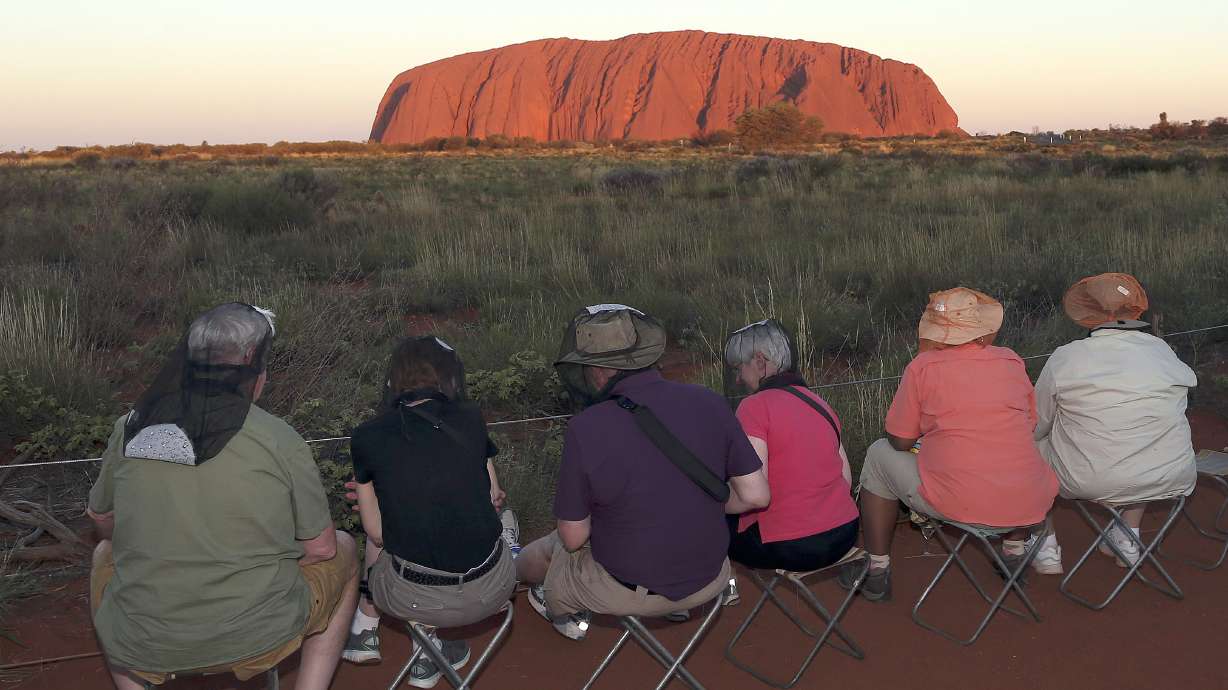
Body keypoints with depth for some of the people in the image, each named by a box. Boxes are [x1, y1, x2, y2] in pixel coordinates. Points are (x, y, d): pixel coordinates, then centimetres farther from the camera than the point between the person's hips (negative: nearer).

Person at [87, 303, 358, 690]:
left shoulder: (130, 429, -1)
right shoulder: (281, 441, -11)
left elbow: (102, 520, 16)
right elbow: (321, 549, -3)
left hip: (141, 646, 3)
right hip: (257, 639, -3)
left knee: (106, 555, 34)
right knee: (343, 551, 23)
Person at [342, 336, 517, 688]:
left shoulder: (367, 437, -2)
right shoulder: (470, 418, 0)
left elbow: (376, 531, 4)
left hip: (411, 601, 2)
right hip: (490, 592, -2)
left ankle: (365, 629, 29)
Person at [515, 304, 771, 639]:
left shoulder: (585, 430, -24)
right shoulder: (709, 403, -13)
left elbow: (574, 537, -14)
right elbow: (757, 495, -7)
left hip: (628, 592, -3)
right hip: (711, 581, 4)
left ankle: (563, 611, 55)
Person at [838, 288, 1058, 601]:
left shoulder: (922, 367, -6)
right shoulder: (1012, 361, 5)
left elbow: (900, 441, 0)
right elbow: (1029, 425, 18)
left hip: (955, 504, -4)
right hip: (1027, 504, 4)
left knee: (880, 455, 20)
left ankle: (877, 572, 25)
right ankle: (1015, 550, 41)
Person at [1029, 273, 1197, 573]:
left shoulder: (1064, 358, -10)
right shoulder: (1162, 350, -2)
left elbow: (1038, 425, 0)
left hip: (1089, 482, -3)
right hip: (1171, 480, 3)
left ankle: (1046, 550, 27)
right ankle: (1128, 542, 38)